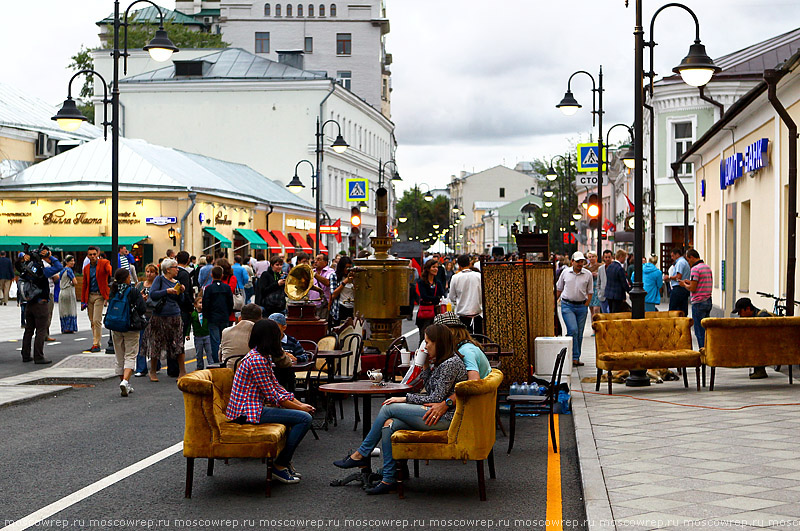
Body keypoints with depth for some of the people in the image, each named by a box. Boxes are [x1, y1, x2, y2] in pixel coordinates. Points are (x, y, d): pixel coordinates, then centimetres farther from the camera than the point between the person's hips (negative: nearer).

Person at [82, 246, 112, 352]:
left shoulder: (104, 263, -1)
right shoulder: (86, 268, 13)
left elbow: (110, 270, -21)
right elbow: (84, 285, 17)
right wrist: (83, 301, 13)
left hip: (100, 296, -5)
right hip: (89, 296, 5)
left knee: (97, 320, -12)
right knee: (92, 322, 8)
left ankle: (96, 344, -6)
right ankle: (95, 344, 15)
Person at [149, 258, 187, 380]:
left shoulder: (176, 282, 12)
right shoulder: (160, 279, -2)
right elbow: (152, 294, -13)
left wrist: (181, 292, -2)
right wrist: (167, 291, -18)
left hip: (175, 316, 4)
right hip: (159, 316, -4)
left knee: (179, 344, -1)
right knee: (156, 344, 4)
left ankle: (182, 371, 6)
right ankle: (152, 371, 18)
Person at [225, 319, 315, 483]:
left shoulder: (263, 357, 14)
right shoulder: (257, 360, -18)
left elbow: (276, 387, 15)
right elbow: (272, 396, -18)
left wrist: (300, 403, 4)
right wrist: (299, 407, -9)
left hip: (253, 408, 11)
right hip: (248, 412, -11)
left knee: (304, 414, 20)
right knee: (304, 418, -16)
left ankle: (285, 461, 23)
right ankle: (280, 465, -7)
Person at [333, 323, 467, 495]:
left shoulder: (451, 363, -14)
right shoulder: (440, 362, 18)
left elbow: (436, 398, -16)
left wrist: (405, 399, -10)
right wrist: (427, 368, 9)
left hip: (445, 417, -10)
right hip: (435, 412, 10)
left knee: (388, 408, -10)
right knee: (388, 426, -9)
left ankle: (360, 455, 1)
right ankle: (388, 480, -11)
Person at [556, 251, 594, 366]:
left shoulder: (588, 275, 4)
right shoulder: (565, 273, 3)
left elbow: (589, 292, 9)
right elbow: (559, 289, 12)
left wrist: (585, 306, -1)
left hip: (582, 306, 2)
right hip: (567, 305, -2)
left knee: (579, 333, 5)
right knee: (573, 330, -15)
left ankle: (577, 357, 14)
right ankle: (574, 357, -11)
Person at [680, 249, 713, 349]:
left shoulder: (695, 269, -14)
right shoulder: (708, 267, 13)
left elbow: (692, 288, -17)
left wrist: (684, 284, 2)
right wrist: (690, 282, 18)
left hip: (698, 303, -9)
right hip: (708, 301, 9)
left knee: (699, 331, -4)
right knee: (705, 330, 14)